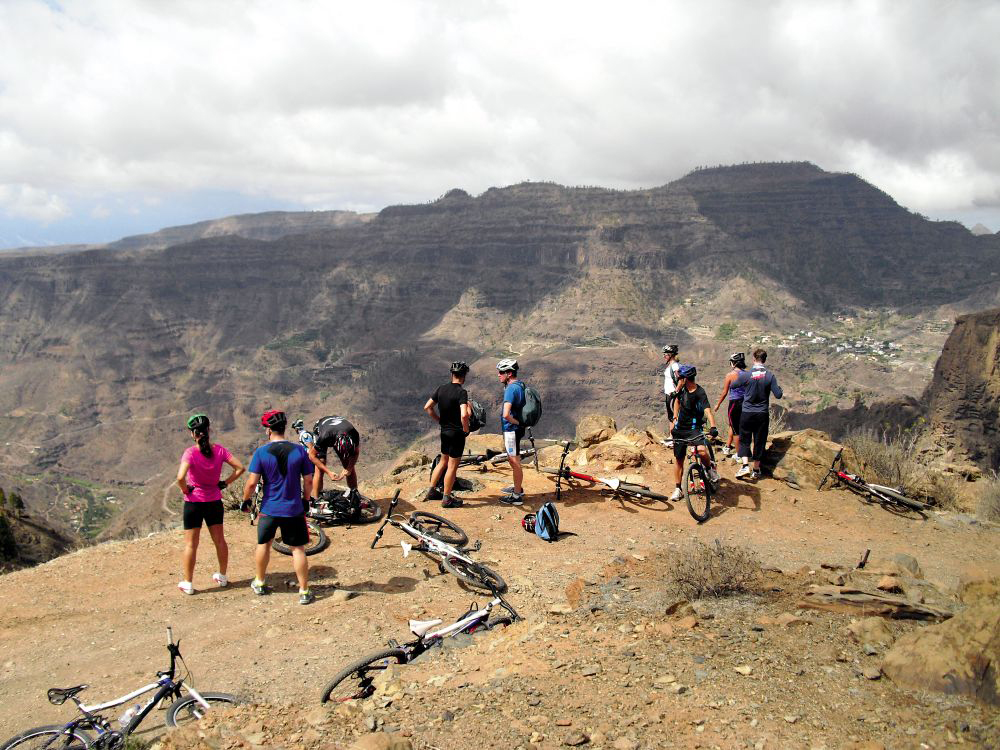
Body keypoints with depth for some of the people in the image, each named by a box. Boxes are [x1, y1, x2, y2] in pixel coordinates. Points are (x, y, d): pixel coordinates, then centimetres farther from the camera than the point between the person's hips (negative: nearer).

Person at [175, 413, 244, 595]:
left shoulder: (190, 452, -18)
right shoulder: (219, 450, -7)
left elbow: (180, 477, -31)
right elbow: (240, 468, -9)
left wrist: (186, 490, -13)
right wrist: (225, 483, 1)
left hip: (194, 502, -4)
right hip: (215, 502, 4)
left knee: (190, 544, 7)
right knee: (219, 540, 18)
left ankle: (188, 583, 14)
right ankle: (222, 576, 30)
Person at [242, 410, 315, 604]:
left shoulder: (261, 452, -11)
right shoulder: (299, 450, -7)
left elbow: (252, 482, -12)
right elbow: (308, 481, -1)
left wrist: (245, 500, 6)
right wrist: (305, 500, 15)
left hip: (269, 509, 0)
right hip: (294, 509, 0)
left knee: (263, 544, 21)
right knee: (298, 549, 6)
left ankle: (259, 583, 36)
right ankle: (304, 592, 7)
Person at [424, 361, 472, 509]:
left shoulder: (441, 389, 2)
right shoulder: (461, 392, -20)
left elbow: (427, 407, 6)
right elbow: (464, 415, -32)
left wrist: (440, 420, 13)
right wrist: (466, 429, -15)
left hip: (444, 430, 7)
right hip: (457, 432, -7)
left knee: (443, 461, 23)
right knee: (453, 465, 3)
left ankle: (432, 491, 28)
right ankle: (447, 499, 10)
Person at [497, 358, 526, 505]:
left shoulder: (511, 389, -24)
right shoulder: (519, 385, 8)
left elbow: (506, 414, -34)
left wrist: (516, 422, -18)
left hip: (512, 429, -10)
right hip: (511, 429, 10)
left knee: (515, 462, -2)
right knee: (513, 460, 22)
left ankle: (517, 496, 6)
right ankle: (517, 487, 36)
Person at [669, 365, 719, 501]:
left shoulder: (700, 393, -19)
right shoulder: (682, 388, 0)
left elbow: (708, 411, -33)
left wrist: (713, 427, -47)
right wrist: (675, 418, 17)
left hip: (695, 428, -6)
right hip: (680, 428, 6)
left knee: (702, 451, -31)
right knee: (678, 459, 8)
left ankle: (710, 468, 1)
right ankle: (677, 488, 21)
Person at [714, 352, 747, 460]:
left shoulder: (730, 375, -13)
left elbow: (724, 393, -7)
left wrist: (718, 404, 6)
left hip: (734, 403, -6)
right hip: (745, 404, 6)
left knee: (736, 430, 4)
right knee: (733, 425, 23)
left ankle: (738, 454, 11)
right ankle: (727, 447, 33)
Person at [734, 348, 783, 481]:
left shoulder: (745, 375, -11)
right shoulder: (770, 376, -9)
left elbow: (733, 385, 5)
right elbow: (778, 395, -9)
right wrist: (779, 388, 13)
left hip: (747, 413, -1)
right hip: (763, 414, 1)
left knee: (744, 440, 12)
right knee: (759, 441, 11)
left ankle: (745, 465, -5)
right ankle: (756, 470, 17)